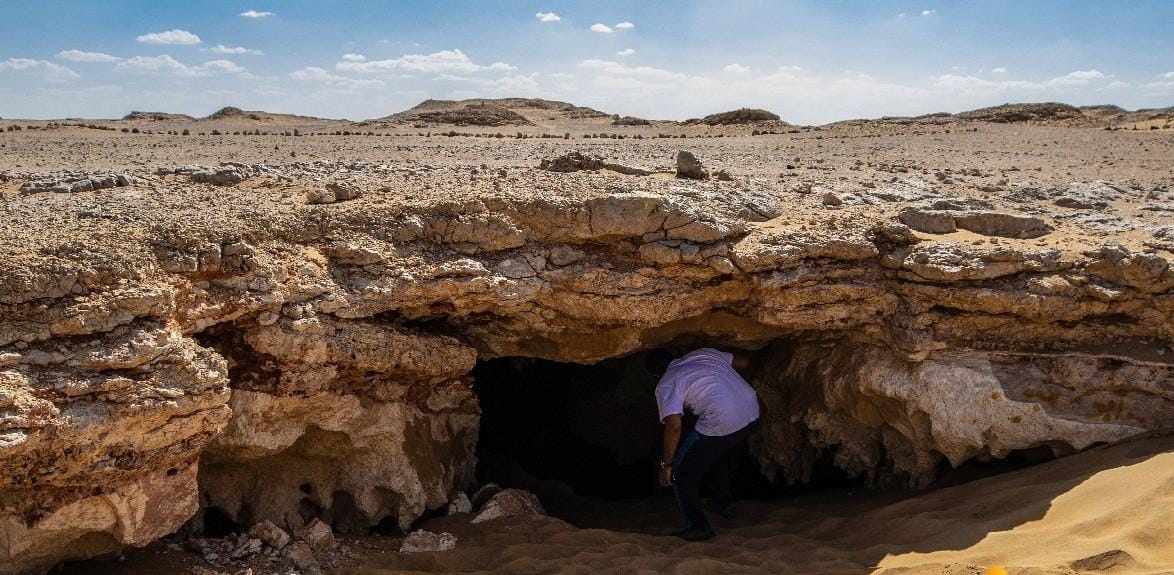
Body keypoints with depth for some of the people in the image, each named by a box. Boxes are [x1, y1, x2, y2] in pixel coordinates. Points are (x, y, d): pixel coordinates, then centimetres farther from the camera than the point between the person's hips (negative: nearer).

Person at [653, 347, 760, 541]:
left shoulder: (665, 385, 1)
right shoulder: (703, 353, 18)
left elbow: (673, 426, -12)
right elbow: (744, 361, 26)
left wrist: (666, 464, -2)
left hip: (722, 423, -7)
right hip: (752, 411, 7)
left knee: (682, 472, 12)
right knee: (716, 451, 36)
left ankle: (699, 527, 11)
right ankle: (724, 503, 43)